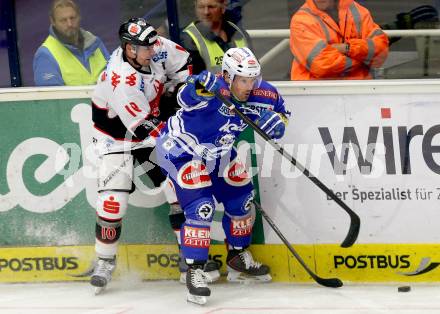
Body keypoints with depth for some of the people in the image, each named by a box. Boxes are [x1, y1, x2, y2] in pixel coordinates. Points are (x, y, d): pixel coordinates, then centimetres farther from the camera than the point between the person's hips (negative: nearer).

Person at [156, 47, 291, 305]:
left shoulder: (259, 94, -13)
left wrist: (277, 119, -18)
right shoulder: (216, 90, -33)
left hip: (217, 153, 8)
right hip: (181, 149, -8)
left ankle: (239, 260, 34)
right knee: (200, 206, -20)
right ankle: (194, 272, -13)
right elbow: (186, 98, -51)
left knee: (241, 200, 13)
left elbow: (279, 106, 6)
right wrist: (198, 87, -73)